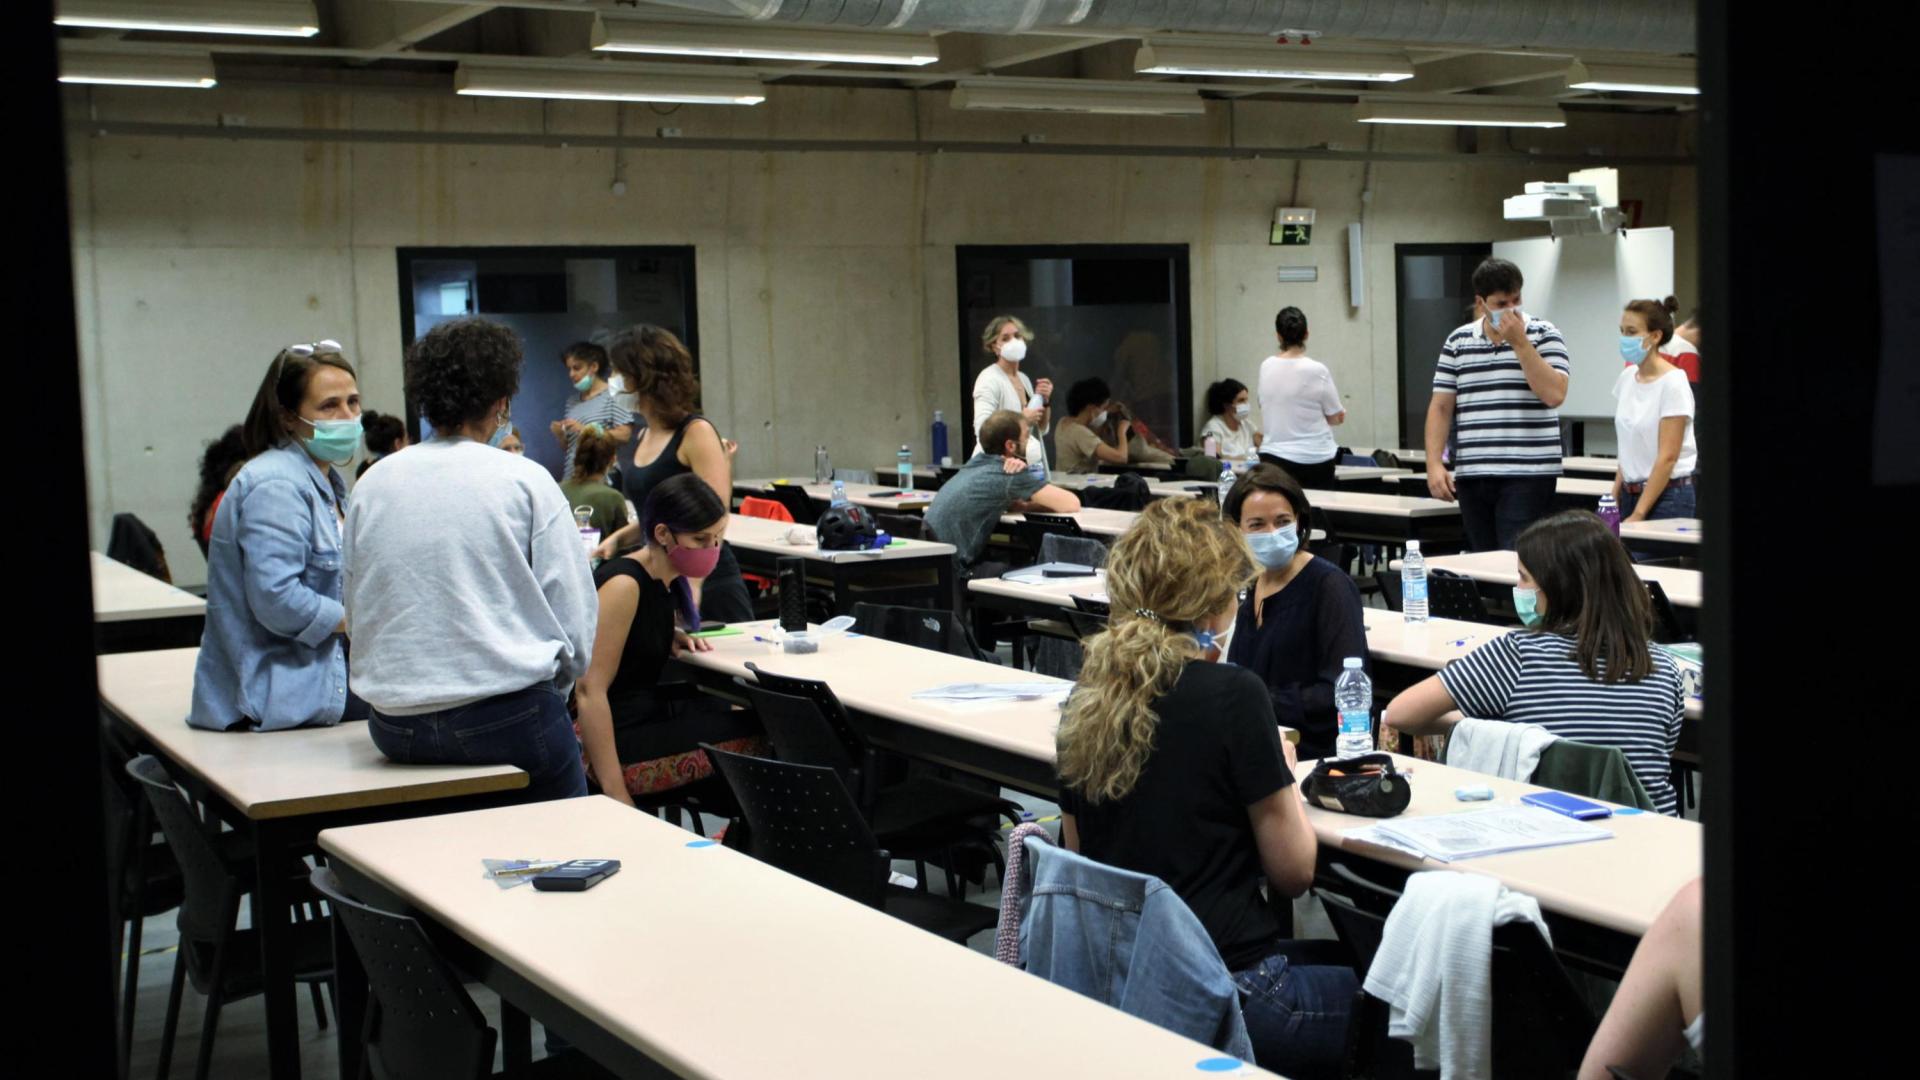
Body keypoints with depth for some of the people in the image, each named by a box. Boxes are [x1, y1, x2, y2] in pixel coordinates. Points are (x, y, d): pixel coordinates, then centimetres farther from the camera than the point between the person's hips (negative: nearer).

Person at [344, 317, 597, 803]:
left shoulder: (372, 485, 7)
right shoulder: (525, 480, -4)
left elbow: (356, 613, 13)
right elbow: (574, 613, -5)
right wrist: (548, 698, 10)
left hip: (396, 726, 4)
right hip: (506, 717, -4)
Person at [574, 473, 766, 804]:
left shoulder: (664, 582, 8)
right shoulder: (623, 585, -18)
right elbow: (589, 690, -23)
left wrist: (673, 637, 8)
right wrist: (616, 797, -26)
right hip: (620, 741, -9)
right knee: (766, 740, -13)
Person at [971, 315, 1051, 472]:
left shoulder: (1024, 379, 14)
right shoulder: (989, 379, -10)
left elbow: (1041, 430, 19)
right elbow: (982, 429, -23)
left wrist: (1045, 400, 3)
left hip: (1029, 462, 8)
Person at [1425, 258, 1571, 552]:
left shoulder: (1543, 335, 2)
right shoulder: (1457, 341, 10)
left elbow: (1554, 394, -12)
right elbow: (1440, 407, 9)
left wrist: (1519, 342, -13)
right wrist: (1434, 464, -2)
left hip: (1527, 475, -4)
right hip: (1471, 475, 4)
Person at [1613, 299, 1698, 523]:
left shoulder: (1673, 383, -13)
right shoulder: (1626, 378, 7)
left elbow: (1667, 457, -16)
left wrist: (1638, 515, -18)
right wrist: (1615, 497, 8)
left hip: (1666, 495, -6)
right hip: (1630, 493, 6)